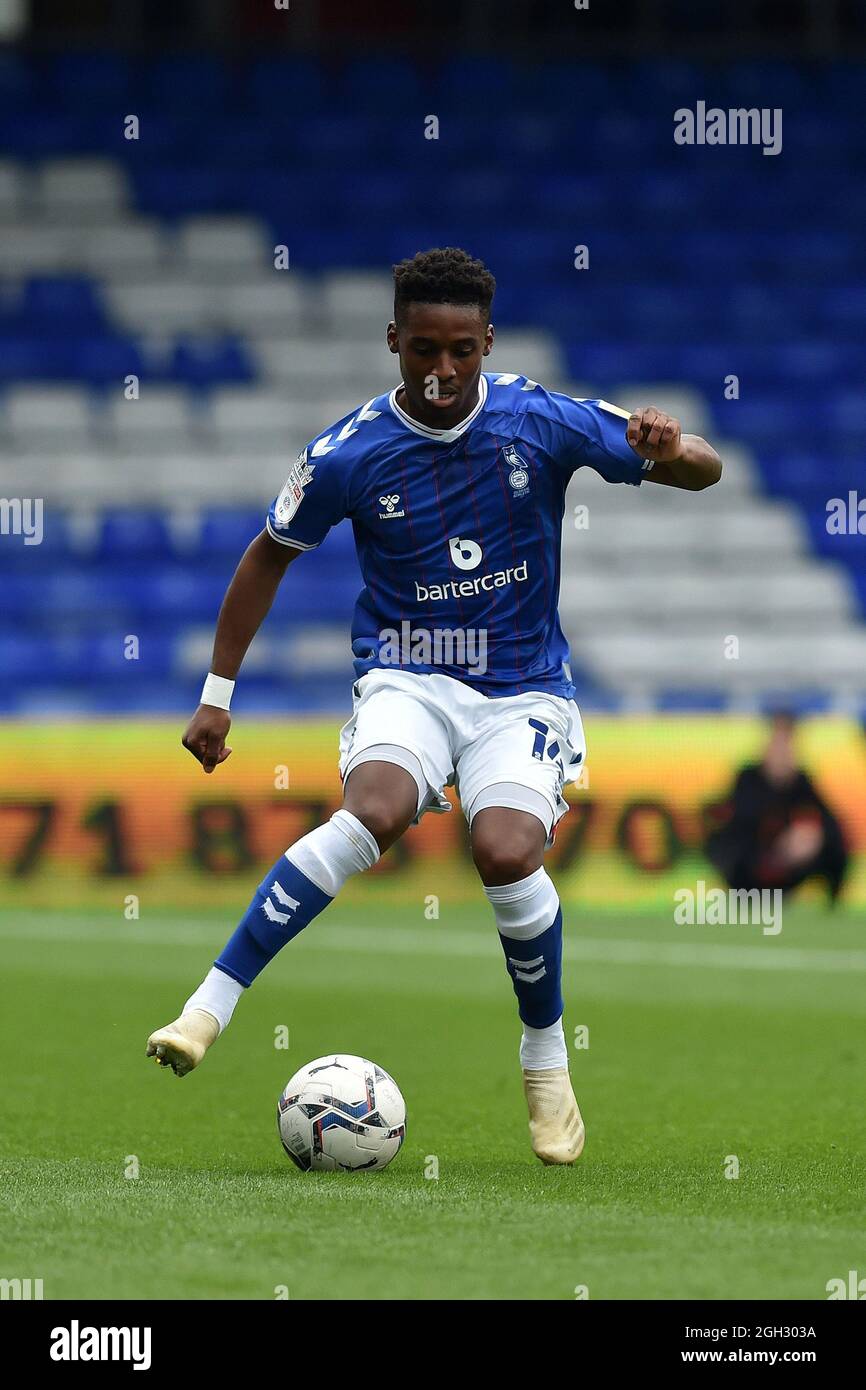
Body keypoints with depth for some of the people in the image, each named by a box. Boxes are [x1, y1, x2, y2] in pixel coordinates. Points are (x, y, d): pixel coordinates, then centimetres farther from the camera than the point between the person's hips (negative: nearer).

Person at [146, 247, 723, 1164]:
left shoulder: (543, 424, -8)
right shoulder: (351, 454, -7)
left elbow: (704, 472, -1)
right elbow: (269, 557, 8)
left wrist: (670, 452, -26)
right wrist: (217, 694, 8)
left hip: (523, 691, 0)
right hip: (407, 679, 0)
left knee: (506, 851, -26)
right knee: (374, 813, -33)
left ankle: (547, 1062, 0)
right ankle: (211, 1005, -31)